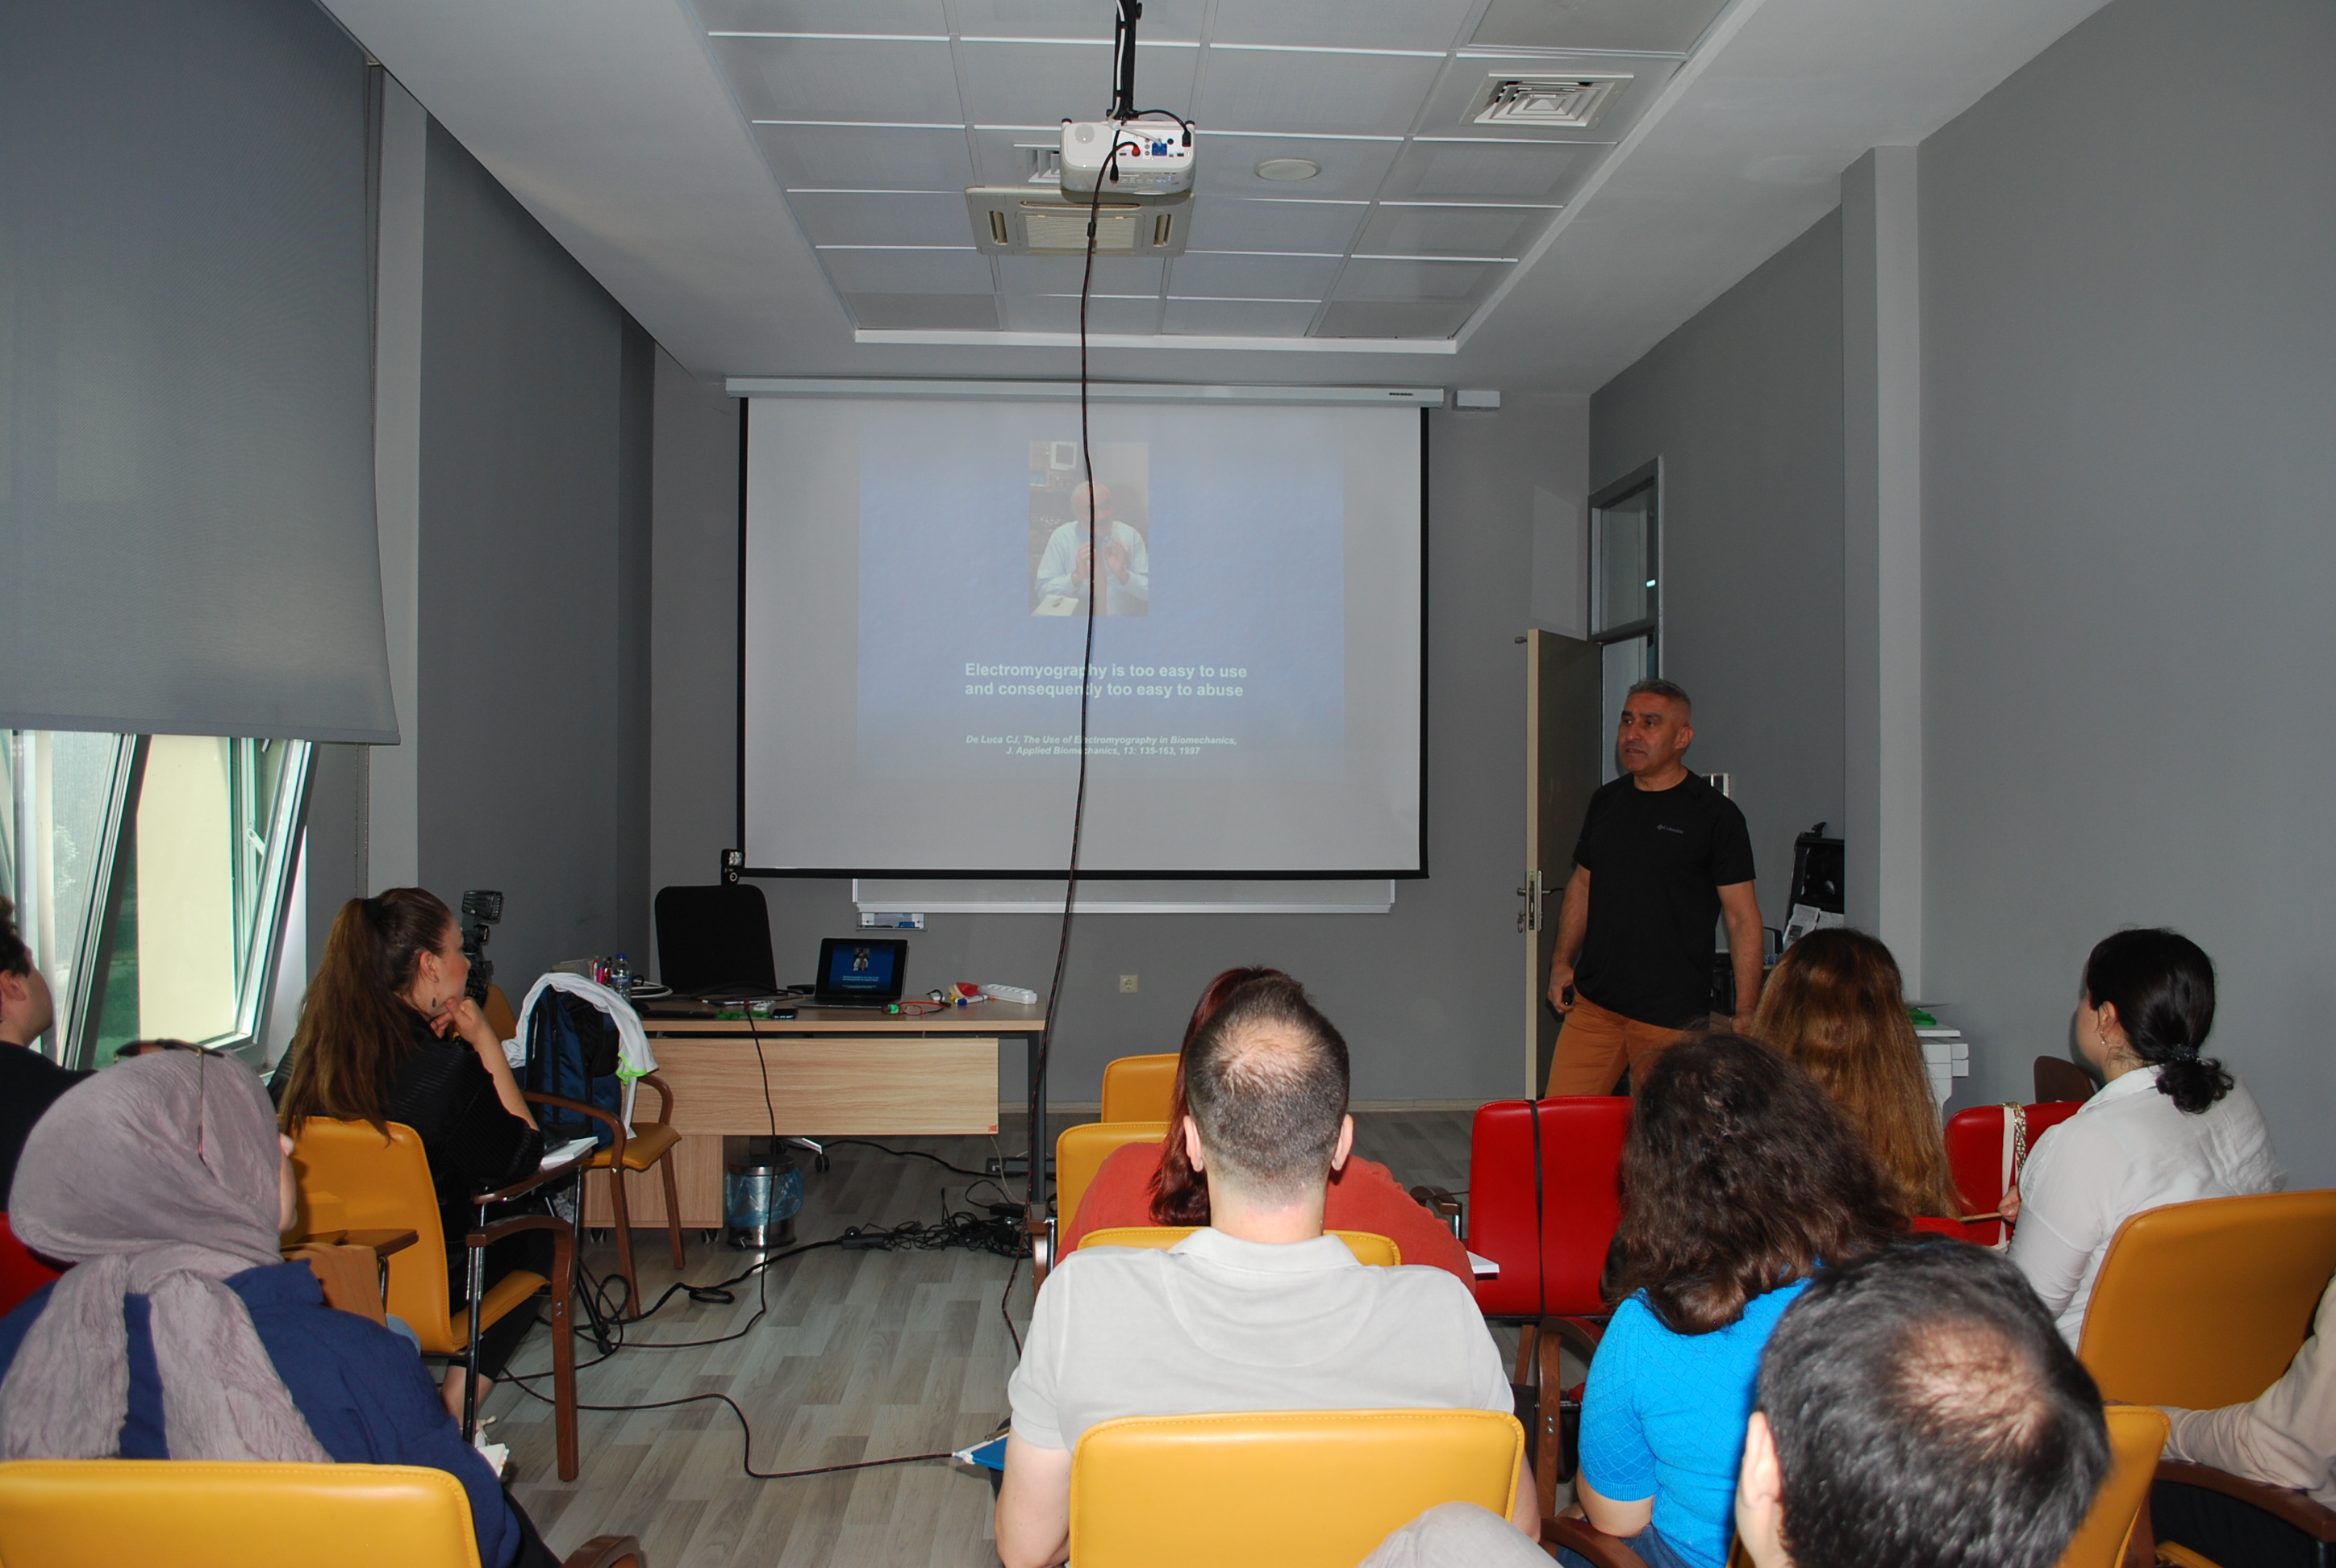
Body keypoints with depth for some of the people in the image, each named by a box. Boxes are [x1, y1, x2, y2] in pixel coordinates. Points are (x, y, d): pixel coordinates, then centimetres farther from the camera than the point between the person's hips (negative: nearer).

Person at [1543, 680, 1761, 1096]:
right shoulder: (1605, 801, 12)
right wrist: (1562, 961, 11)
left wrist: (1747, 1012, -11)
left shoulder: (1715, 815, -4)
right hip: (1593, 1002, 5)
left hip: (1671, 1015, -4)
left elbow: (1743, 916, -5)